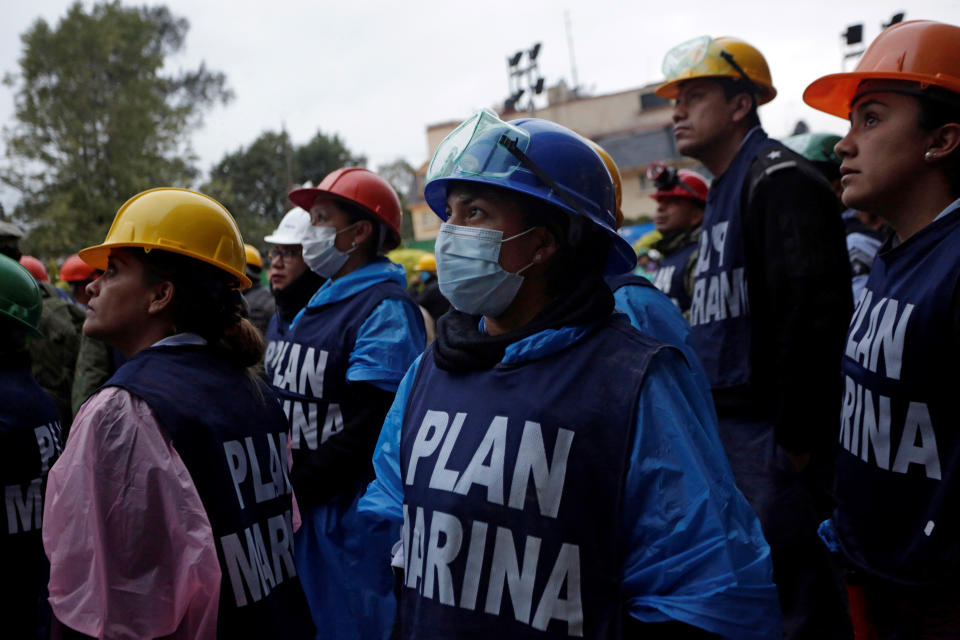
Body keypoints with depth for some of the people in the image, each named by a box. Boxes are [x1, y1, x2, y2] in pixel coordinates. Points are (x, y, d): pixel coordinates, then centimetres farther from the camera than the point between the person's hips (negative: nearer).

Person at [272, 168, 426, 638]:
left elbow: (365, 434, -21)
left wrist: (293, 491, -18)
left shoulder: (386, 310, -15)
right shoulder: (316, 306, 13)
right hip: (298, 510, 8)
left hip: (350, 510, -8)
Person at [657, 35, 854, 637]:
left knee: (793, 582, -3)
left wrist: (798, 436, -21)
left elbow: (814, 311, -22)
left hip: (769, 427, -10)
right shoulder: (725, 187, 18)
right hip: (729, 424, 10)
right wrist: (710, 421, 19)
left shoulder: (779, 178, -13)